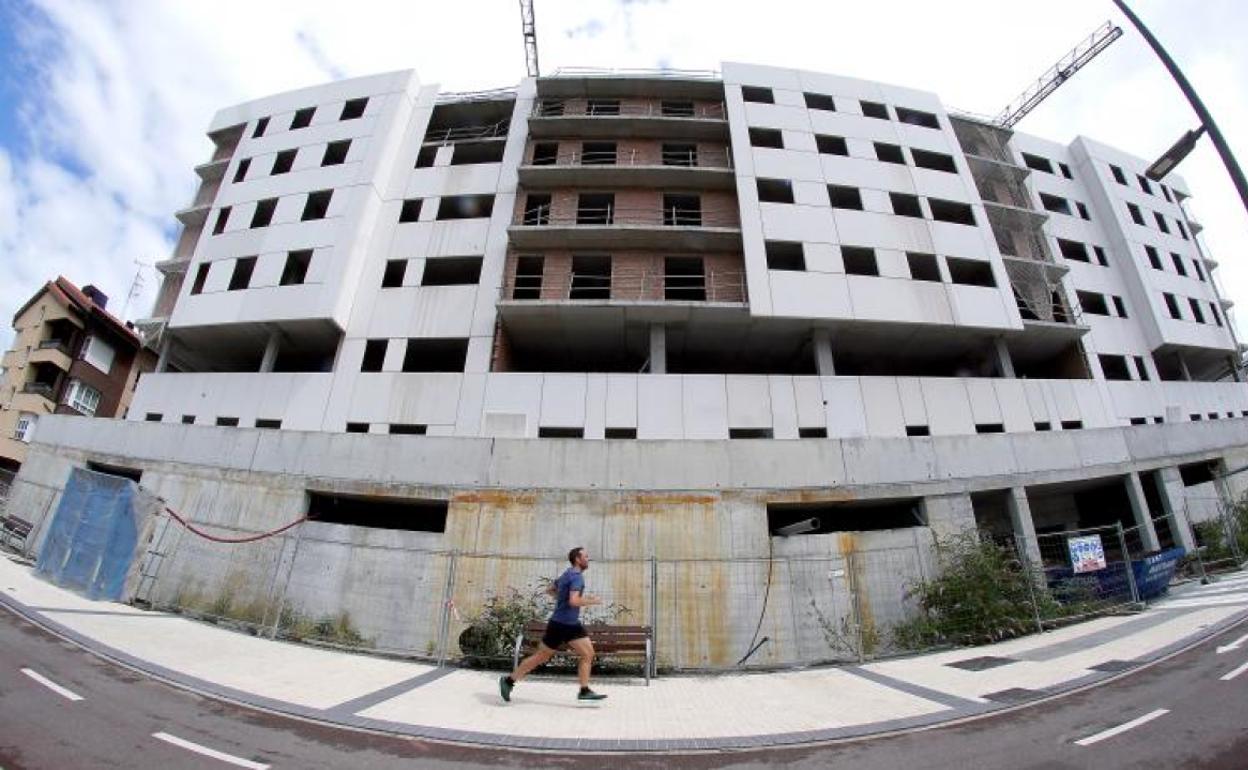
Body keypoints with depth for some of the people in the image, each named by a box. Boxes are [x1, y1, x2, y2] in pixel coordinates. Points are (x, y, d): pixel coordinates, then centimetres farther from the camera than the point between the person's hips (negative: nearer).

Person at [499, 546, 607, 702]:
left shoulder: (568, 574, 11)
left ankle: (584, 691, 7)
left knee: (588, 654, 1)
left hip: (572, 624, 9)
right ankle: (508, 680, 17)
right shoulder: (576, 576, -18)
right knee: (540, 657, 3)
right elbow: (574, 601, -32)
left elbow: (551, 589, 22)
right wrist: (592, 601, -19)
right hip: (560, 624, -9)